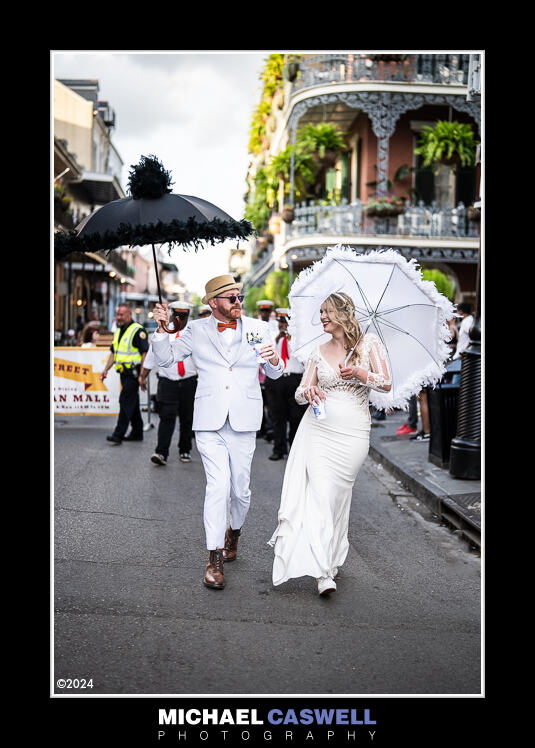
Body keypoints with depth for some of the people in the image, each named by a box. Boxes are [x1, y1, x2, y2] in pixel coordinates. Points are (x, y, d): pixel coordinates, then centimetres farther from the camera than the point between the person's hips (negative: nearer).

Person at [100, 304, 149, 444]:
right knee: (133, 402, 13)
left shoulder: (138, 330, -11)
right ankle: (137, 432, 21)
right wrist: (106, 369, 12)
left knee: (126, 401, -11)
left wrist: (142, 375, -21)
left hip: (133, 373, -9)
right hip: (124, 373, 9)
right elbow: (113, 353, 22)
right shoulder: (118, 331, 16)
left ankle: (119, 434, -12)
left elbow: (145, 353, -16)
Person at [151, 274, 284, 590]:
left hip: (244, 422, 1)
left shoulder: (258, 328, 8)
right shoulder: (197, 330, 6)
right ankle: (215, 557, -2)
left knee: (240, 488, 7)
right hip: (209, 422, -1)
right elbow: (166, 357, 10)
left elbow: (275, 373, 9)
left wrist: (274, 359, -14)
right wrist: (162, 329, -7)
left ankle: (234, 531, 37)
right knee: (218, 485, -10)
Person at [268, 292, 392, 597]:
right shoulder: (319, 352, 10)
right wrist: (309, 391, -15)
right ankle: (325, 571, -12)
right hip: (318, 430, 2)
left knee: (337, 495, 2)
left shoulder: (369, 343, 2)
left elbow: (387, 384, -1)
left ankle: (332, 561, 22)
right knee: (320, 493, -11)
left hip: (353, 434, -2)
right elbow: (300, 393, 9)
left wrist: (360, 373, -18)